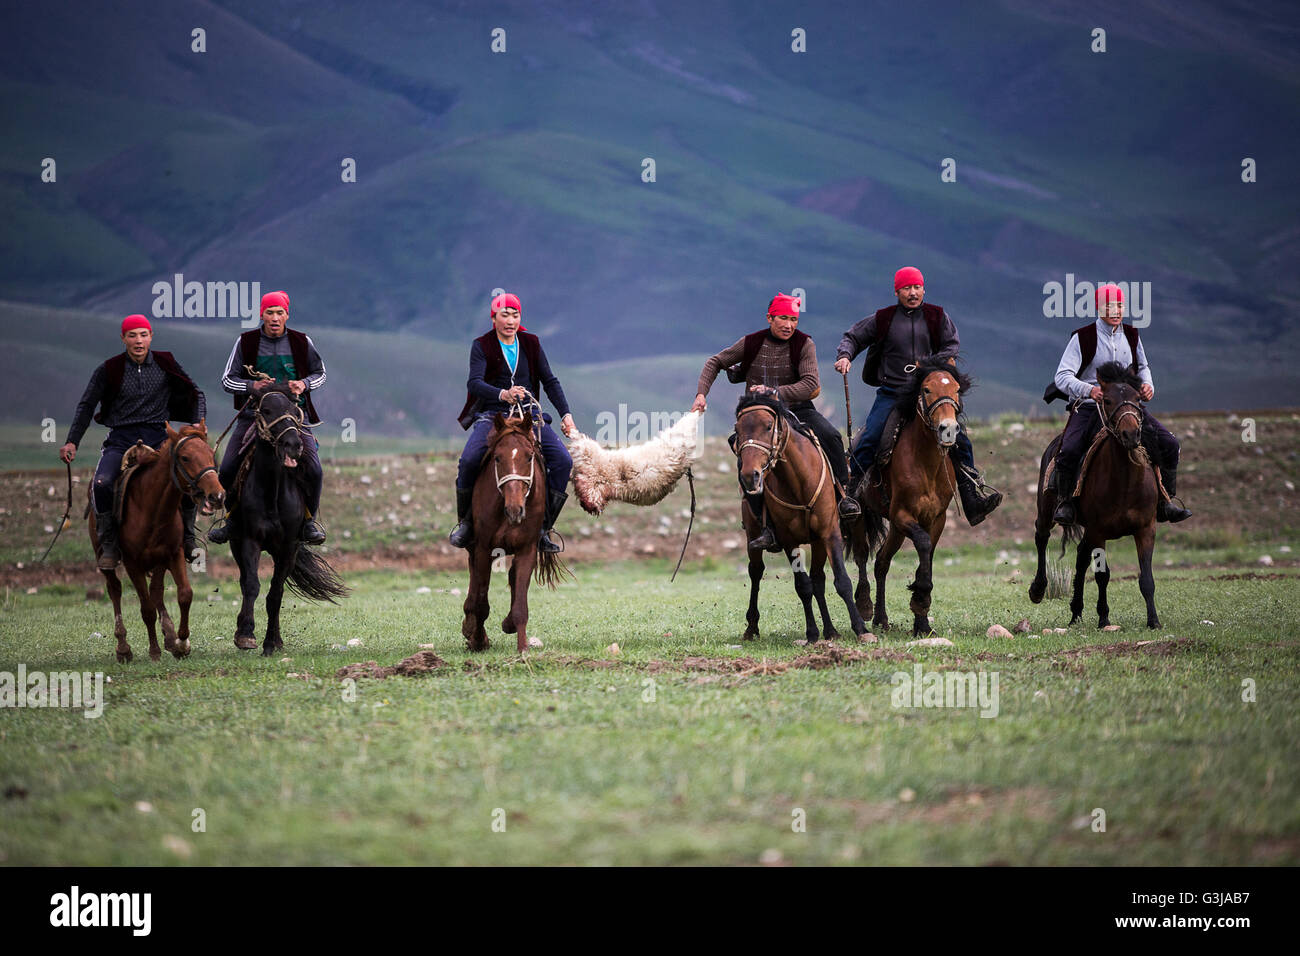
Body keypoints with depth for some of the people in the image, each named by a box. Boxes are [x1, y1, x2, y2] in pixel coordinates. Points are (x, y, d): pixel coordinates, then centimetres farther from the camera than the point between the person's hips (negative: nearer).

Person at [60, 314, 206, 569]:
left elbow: (196, 395, 16)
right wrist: (72, 442, 5)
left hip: (158, 438, 1)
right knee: (102, 484, -29)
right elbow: (87, 405, 11)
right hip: (121, 440, -1)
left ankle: (187, 536, 0)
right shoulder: (109, 369, 1)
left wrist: (199, 423, -2)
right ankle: (109, 545, -13)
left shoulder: (166, 364, 4)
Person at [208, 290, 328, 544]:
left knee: (314, 470, -17)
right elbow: (227, 380, 6)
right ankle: (231, 516, 13)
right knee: (228, 469, -11)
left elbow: (320, 374, 17)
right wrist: (253, 386, -14)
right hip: (253, 413, 0)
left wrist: (304, 384, -6)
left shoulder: (302, 342, 3)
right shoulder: (245, 342, 1)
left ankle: (309, 520, 4)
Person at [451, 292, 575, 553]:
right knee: (469, 460, -30)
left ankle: (544, 528, -9)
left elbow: (550, 382, 12)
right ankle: (464, 522, -7)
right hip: (492, 415, -3)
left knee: (563, 461, -18)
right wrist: (502, 395, -35)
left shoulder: (531, 344, 10)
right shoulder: (482, 346, -1)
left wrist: (566, 414, 0)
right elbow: (474, 383, -16)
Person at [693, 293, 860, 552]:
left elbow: (811, 384, -17)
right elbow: (715, 362, 9)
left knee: (830, 436, -29)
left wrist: (775, 392, -27)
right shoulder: (751, 343, -3)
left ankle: (842, 494, -12)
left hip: (797, 409, -1)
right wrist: (701, 394, -5)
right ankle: (767, 527, -15)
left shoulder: (804, 344, -6)